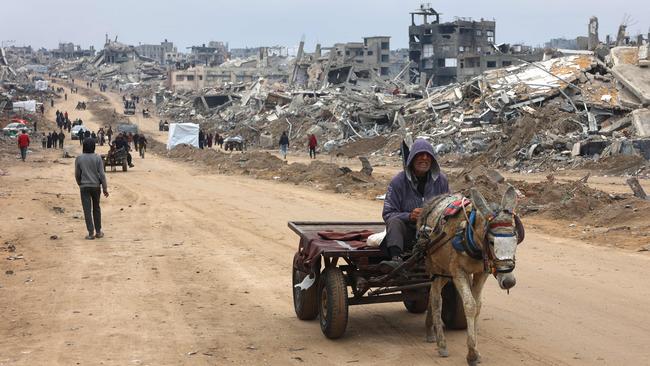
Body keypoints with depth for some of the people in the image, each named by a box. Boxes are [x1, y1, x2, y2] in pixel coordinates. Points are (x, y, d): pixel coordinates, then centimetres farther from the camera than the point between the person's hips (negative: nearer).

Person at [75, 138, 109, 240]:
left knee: (87, 210, 1)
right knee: (96, 209, 14)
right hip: (96, 186, 1)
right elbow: (101, 174, -8)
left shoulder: (79, 159, -4)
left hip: (84, 187, -1)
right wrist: (105, 188, -2)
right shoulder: (97, 158, -6)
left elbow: (77, 174, 2)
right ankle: (98, 231, 18)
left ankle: (91, 233, -3)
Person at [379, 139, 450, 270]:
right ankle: (396, 259, -51)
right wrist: (409, 216, -24)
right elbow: (388, 214, -4)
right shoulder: (398, 181, -1)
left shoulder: (441, 179, 7)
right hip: (408, 233, -2)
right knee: (395, 222, -31)